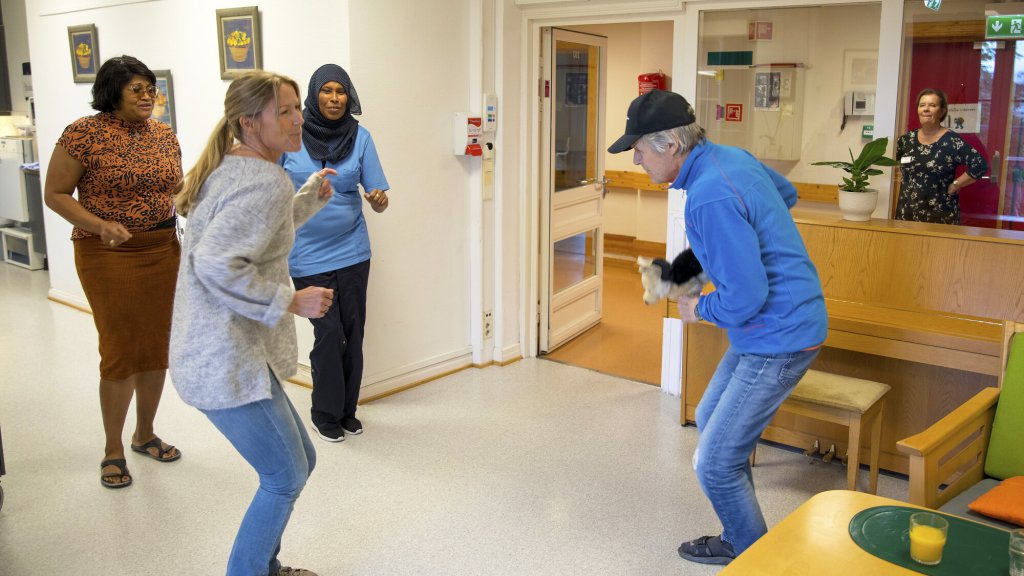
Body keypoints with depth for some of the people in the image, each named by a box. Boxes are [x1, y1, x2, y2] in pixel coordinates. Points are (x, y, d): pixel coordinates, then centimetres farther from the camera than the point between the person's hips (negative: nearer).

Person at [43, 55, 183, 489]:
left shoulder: (164, 134, 7)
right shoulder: (84, 133, -9)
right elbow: (55, 194, -6)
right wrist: (99, 225, -21)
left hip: (163, 250, 5)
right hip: (110, 256, -5)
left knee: (157, 347, 11)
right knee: (120, 351, -2)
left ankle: (145, 434, 31)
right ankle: (113, 451, 16)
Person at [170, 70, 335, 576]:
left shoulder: (229, 169, 12)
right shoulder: (267, 182, -19)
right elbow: (216, 264, -30)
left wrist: (313, 194, 27)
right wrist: (291, 301, -22)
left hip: (210, 355, 10)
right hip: (229, 362, -10)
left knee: (299, 461, 20)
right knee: (286, 478, 2)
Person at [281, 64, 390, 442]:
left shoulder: (360, 137, -1)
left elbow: (377, 197, -4)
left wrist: (379, 199, -27)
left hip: (351, 251, 2)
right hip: (308, 254, -2)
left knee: (353, 332, 6)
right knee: (329, 333, -3)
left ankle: (347, 410, 24)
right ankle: (325, 414, 17)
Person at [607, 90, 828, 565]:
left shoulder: (710, 198, -28)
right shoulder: (730, 156, 3)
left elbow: (746, 297, -29)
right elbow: (787, 194, 23)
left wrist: (699, 309, -9)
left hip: (779, 339, -11)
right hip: (766, 328, 11)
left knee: (716, 465, -4)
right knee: (710, 420, 23)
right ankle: (738, 540, 37)